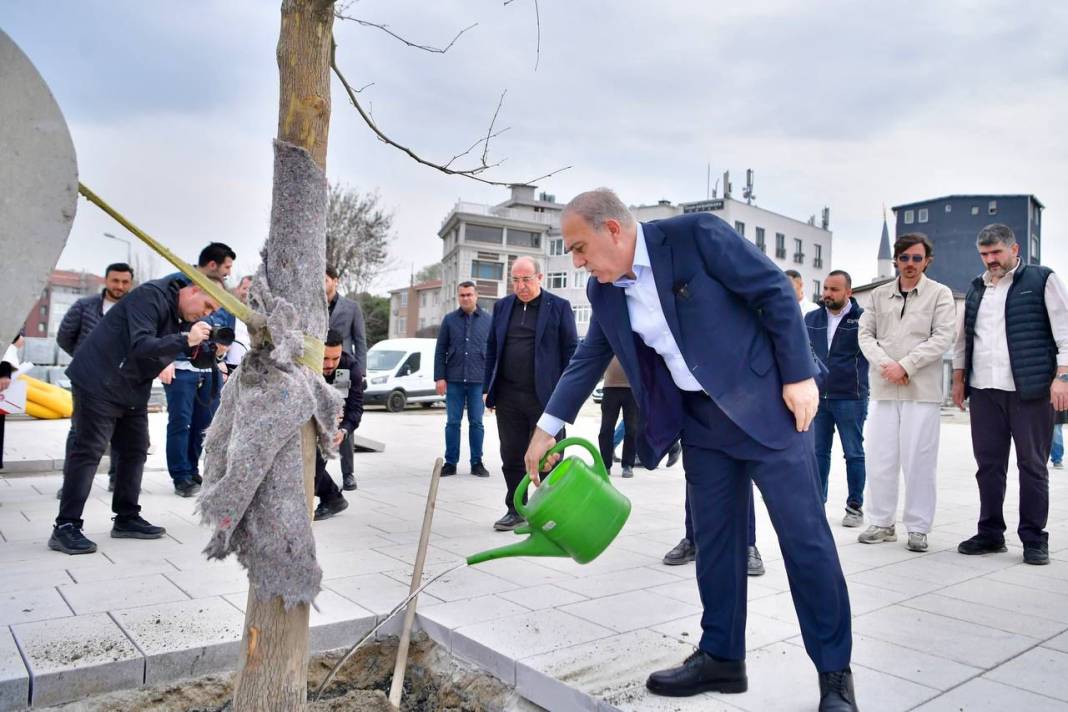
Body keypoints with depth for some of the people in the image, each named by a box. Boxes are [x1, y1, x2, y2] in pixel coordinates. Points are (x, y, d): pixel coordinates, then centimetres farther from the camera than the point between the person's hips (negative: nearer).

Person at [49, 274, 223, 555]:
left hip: (134, 389, 9)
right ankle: (65, 527, -3)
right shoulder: (151, 296, -20)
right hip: (100, 383, -9)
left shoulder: (180, 313, 7)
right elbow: (141, 345, -30)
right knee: (87, 452, -8)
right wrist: (185, 339, -33)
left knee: (135, 451, 10)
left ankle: (127, 519, 19)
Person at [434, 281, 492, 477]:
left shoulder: (488, 319, 4)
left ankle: (477, 463, 15)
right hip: (454, 380, 1)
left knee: (476, 423, 6)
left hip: (479, 380, -1)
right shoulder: (449, 319, 6)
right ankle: (450, 463, 14)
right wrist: (439, 377, -1)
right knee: (452, 422, 6)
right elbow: (440, 350, 6)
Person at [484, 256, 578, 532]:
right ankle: (515, 509, 23)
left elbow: (571, 350, -1)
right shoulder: (502, 307, 12)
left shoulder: (559, 307, 0)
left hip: (545, 396, -4)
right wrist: (489, 388, 8)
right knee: (512, 457, 10)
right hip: (508, 397, 4)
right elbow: (491, 348, 14)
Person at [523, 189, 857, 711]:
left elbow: (775, 292, -13)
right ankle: (722, 658, 24)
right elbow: (587, 361, 13)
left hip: (765, 401, -6)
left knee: (804, 535, 0)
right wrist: (547, 428, 10)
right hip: (700, 419, 6)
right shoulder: (604, 292, 3)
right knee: (714, 540, 9)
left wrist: (799, 376, -14)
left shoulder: (695, 235, -16)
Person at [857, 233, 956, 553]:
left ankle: (918, 528, 12)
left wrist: (905, 365, -12)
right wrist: (884, 364, -9)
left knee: (919, 462, 0)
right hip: (883, 388, 3)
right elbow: (865, 334, 7)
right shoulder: (879, 294, 13)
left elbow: (942, 338, -5)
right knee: (879, 460, 4)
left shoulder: (940, 294, 4)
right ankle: (882, 523, 16)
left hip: (922, 390, -3)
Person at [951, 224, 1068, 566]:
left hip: (1030, 390, -4)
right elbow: (963, 338, 20)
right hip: (983, 390, 4)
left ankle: (1034, 538, 12)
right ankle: (990, 533, 17)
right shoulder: (976, 288, 16)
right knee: (988, 464, 8)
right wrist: (959, 378, 15)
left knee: (1032, 465, 3)